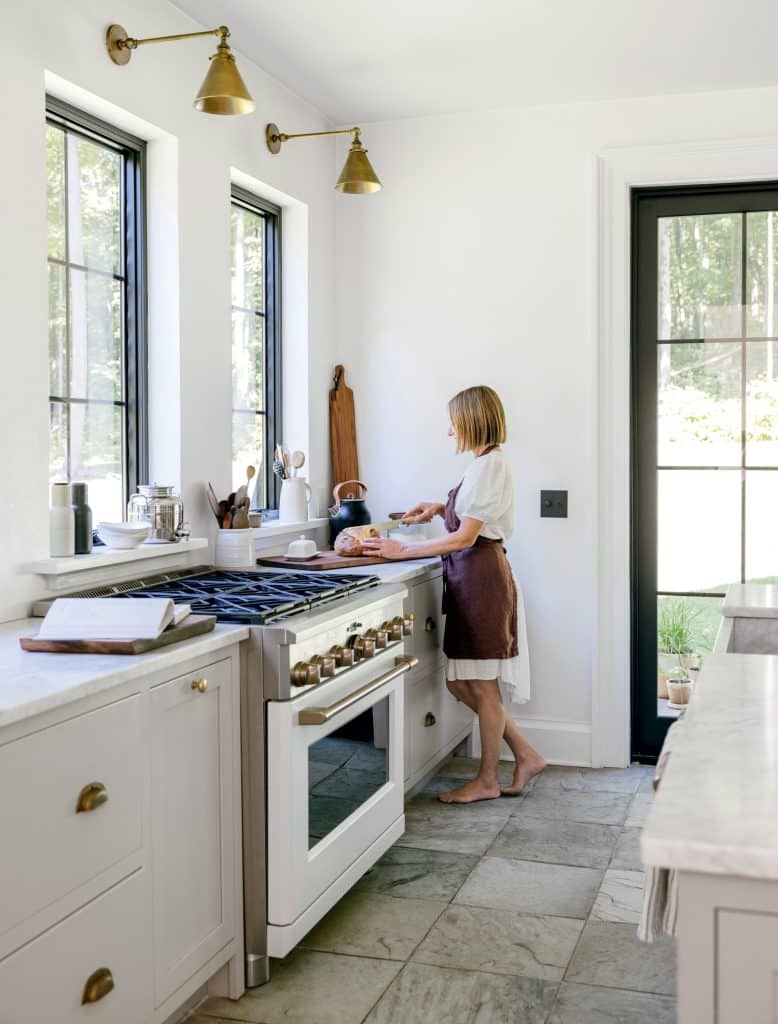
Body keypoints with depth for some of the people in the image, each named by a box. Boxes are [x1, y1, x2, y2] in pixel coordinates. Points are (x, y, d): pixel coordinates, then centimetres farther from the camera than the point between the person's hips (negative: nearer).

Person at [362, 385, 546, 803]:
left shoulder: (488, 464, -15)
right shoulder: (488, 463, 14)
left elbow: (465, 537, -18)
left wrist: (402, 550, -14)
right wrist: (442, 508, 16)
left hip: (482, 576, -10)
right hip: (469, 578, 10)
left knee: (481, 684, 2)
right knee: (461, 682, 13)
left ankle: (487, 780, 16)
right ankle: (525, 755, 23)